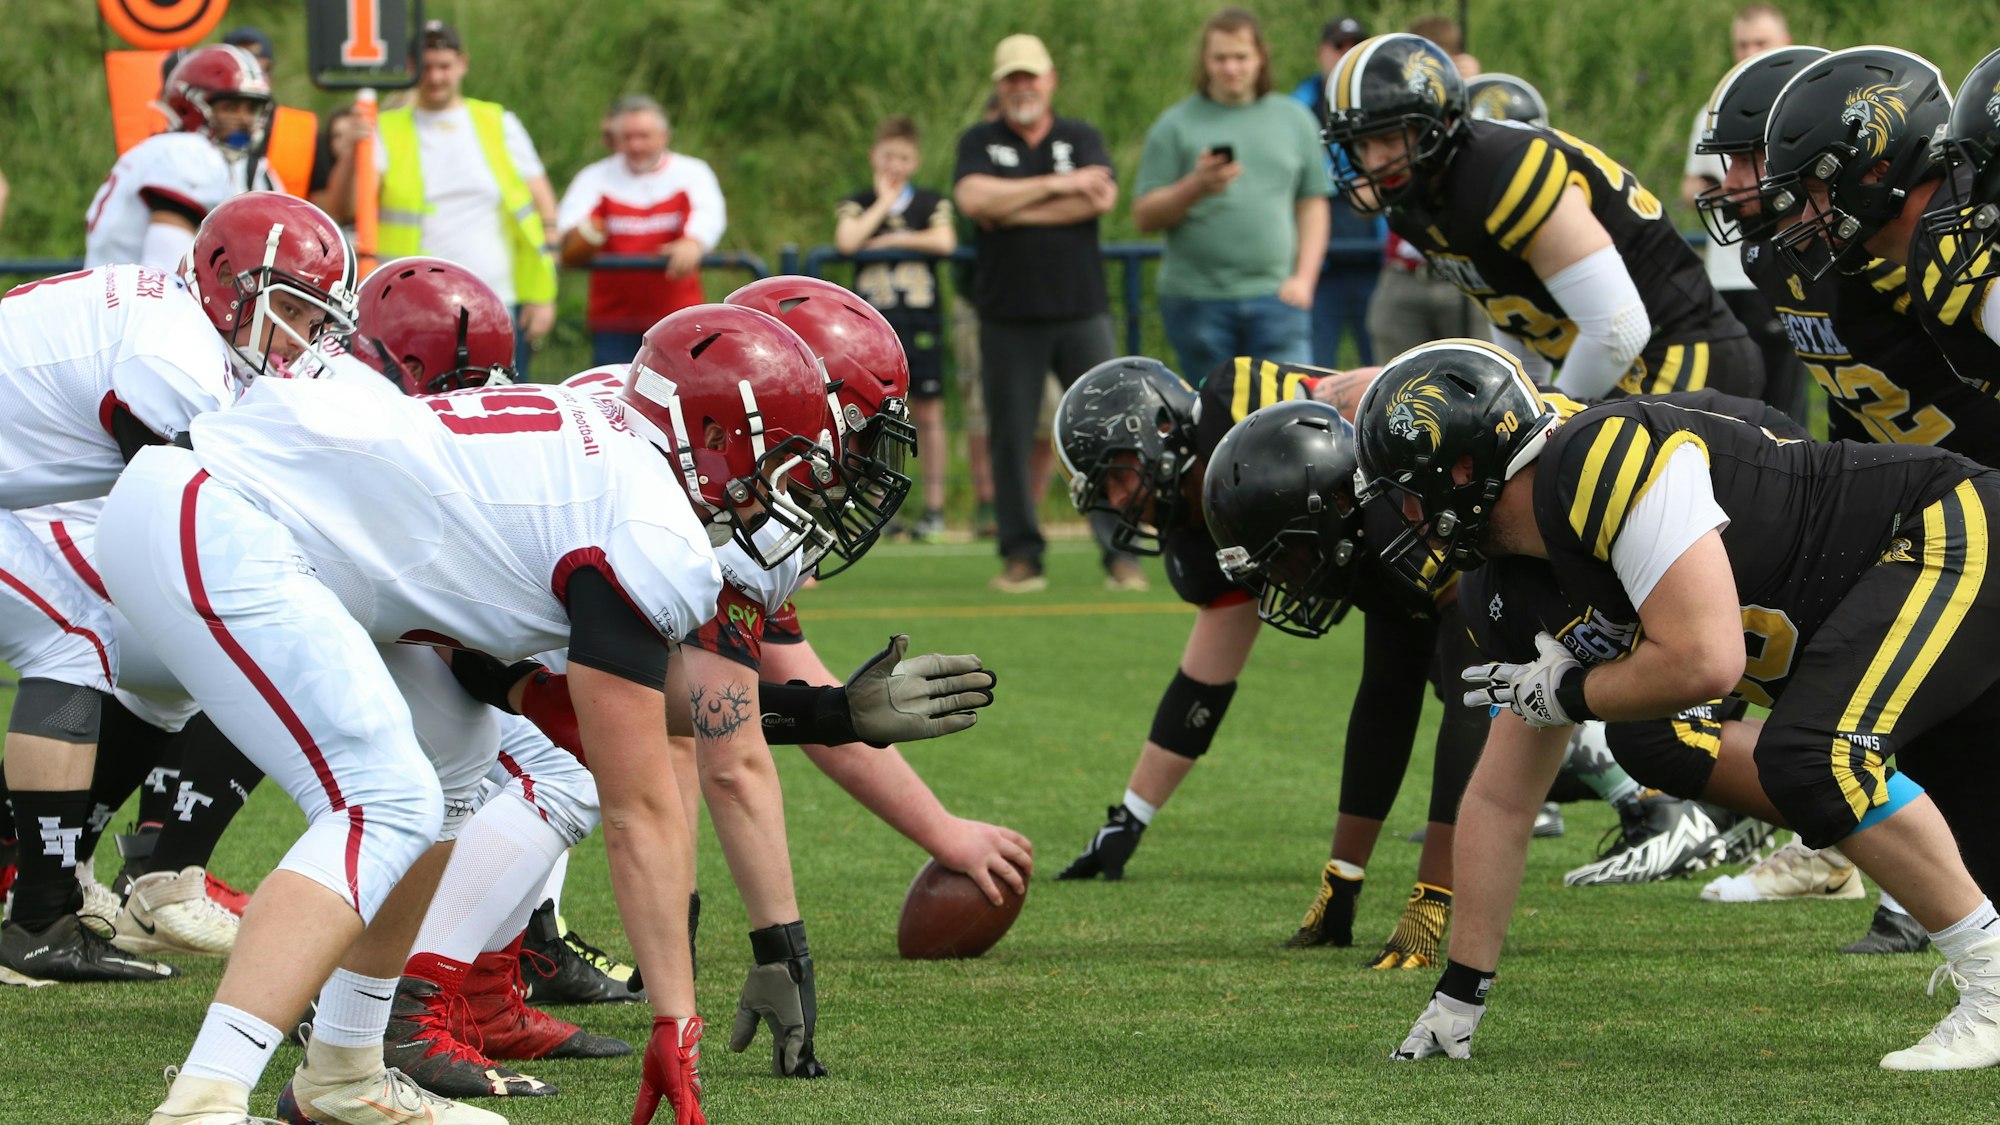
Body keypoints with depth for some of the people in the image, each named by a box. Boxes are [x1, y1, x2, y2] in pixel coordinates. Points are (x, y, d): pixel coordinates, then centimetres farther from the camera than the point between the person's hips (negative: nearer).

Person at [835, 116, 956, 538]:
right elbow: (846, 242, -12)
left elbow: (945, 241, -12)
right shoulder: (857, 205, 9)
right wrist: (884, 203, -4)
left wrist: (890, 240, -8)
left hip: (921, 321, 0)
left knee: (927, 410, 0)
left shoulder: (932, 203, 8)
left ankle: (934, 506, 4)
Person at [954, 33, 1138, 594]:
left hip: (1081, 311, 0)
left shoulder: (1082, 139, 10)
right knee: (1010, 437, 0)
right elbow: (973, 199, -10)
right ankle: (1021, 556, 9)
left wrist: (1010, 210, -9)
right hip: (1008, 317, 0)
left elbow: (1102, 197, -9)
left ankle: (1121, 553, -2)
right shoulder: (980, 143, 9)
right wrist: (1057, 187, -10)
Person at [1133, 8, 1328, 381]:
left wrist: (1303, 278, 0)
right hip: (1198, 301, -1)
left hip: (1274, 295, 1)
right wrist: (1196, 187, -16)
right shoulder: (1176, 126, 4)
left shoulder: (1294, 120, 11)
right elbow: (1144, 217, 1)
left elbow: (1312, 206, 12)